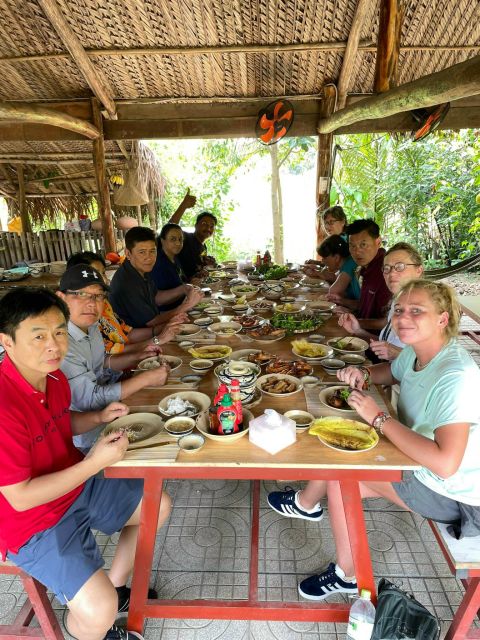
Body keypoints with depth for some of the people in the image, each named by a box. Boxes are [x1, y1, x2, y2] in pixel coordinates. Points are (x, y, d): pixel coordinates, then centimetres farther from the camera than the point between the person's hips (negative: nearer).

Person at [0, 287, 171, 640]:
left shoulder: (54, 376, -6)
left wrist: (100, 417, -5)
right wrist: (94, 463, -26)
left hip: (77, 484, 8)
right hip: (33, 522, -8)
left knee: (159, 506, 15)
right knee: (99, 612, -20)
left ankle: (116, 587, 36)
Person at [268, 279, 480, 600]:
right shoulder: (417, 351, -6)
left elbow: (445, 463, -39)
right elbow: (392, 371, 17)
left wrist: (379, 417, -31)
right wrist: (364, 375, -6)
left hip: (453, 496, -8)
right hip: (419, 462, 8)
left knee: (339, 476, -8)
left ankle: (347, 575, 17)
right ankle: (306, 503, 33)